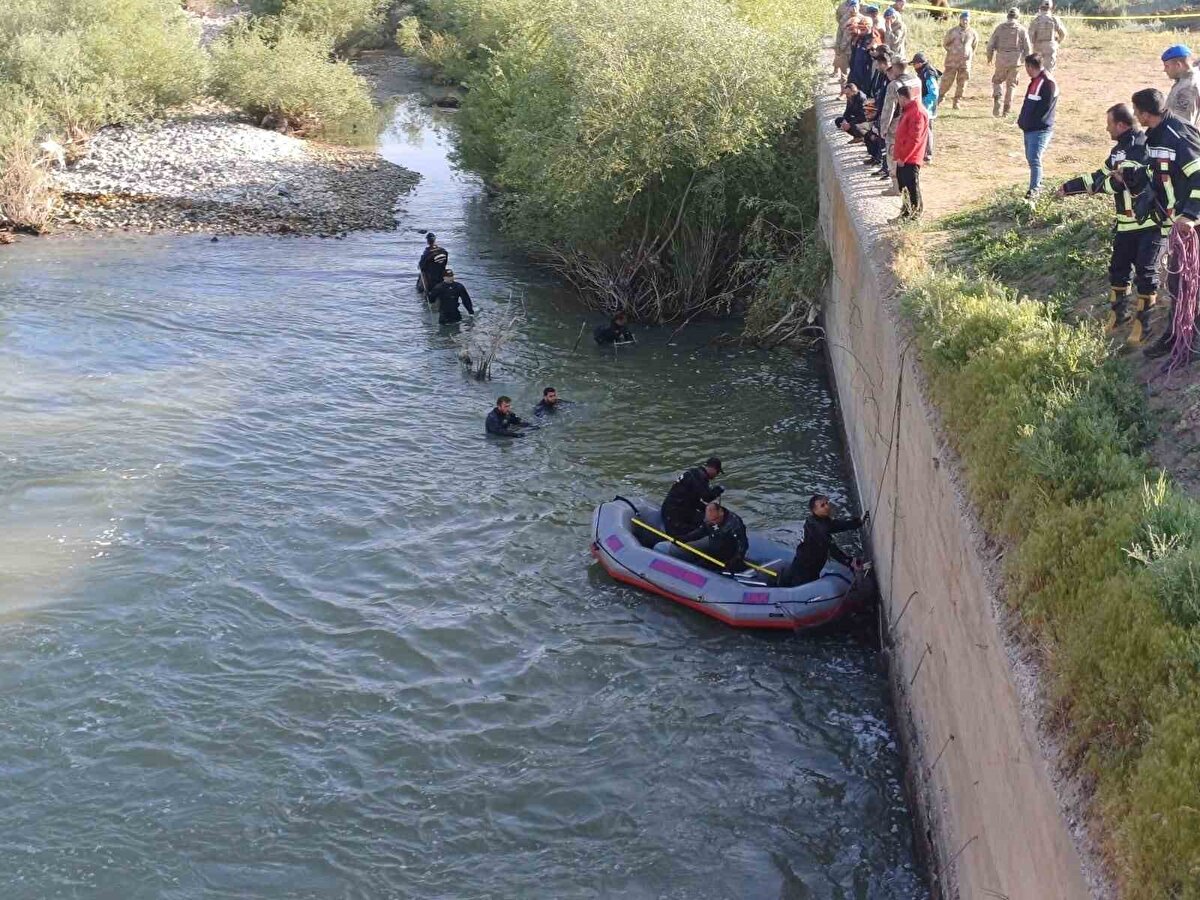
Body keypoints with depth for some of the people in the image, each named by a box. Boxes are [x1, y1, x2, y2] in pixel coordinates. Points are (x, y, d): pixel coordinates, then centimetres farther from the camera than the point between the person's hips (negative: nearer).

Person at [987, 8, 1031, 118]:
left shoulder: (1000, 27, -1)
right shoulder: (1021, 29, 0)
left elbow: (991, 44, 0)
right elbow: (1027, 47, 1)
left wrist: (989, 57, 15)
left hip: (1001, 60, 0)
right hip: (1015, 61, 0)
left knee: (997, 81, 17)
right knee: (1011, 85, 10)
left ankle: (997, 99, -8)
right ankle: (1006, 110, 10)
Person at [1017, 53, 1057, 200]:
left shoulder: (1048, 83, -16)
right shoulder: (1035, 82, 14)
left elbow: (1044, 108, -19)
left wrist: (1028, 123, -15)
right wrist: (1022, 120, 10)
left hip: (1040, 130, -10)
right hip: (1029, 129, 10)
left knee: (1034, 158, -14)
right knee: (1030, 158, 15)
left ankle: (1034, 189, -11)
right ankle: (1037, 184, 27)